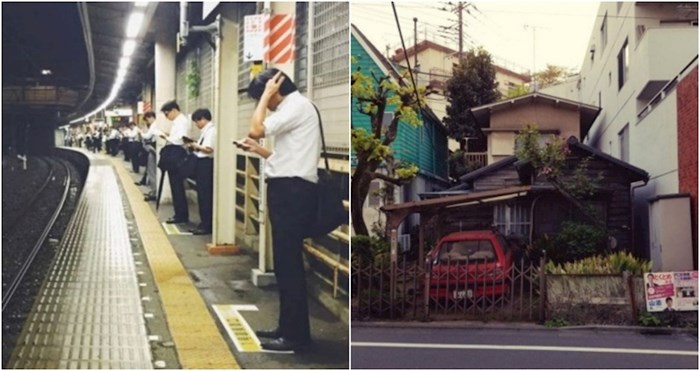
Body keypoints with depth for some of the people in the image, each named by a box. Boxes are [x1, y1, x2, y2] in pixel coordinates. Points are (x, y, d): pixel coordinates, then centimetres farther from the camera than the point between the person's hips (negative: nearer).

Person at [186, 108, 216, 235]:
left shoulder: (211, 130, -14)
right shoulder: (206, 131, 16)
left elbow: (208, 149, -22)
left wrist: (196, 145, -9)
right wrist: (195, 146, 4)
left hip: (206, 164, -10)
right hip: (202, 163, 10)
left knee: (206, 196, -6)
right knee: (202, 195, 13)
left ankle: (207, 226, -2)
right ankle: (204, 223, 19)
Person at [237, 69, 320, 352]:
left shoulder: (297, 105, -10)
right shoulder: (293, 108, 21)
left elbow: (256, 129, -19)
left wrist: (265, 94, -8)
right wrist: (258, 149, 14)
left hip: (291, 190, -11)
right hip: (289, 189, 11)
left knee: (288, 263, -8)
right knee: (285, 263, 13)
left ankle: (296, 334, -4)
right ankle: (288, 327, 20)